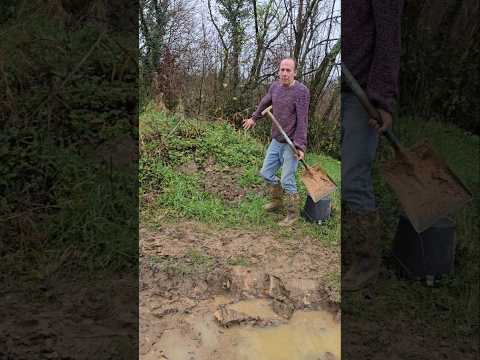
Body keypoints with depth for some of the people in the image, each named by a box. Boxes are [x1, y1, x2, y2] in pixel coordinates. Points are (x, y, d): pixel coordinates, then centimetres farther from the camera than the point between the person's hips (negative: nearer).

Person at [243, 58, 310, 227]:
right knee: (266, 173, 15)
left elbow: (302, 121, -20)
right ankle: (278, 201, 36)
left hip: (291, 144, -7)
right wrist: (254, 118, 37)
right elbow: (265, 102, 24)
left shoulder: (301, 91, -16)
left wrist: (300, 145, -25)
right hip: (276, 141, 7)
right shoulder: (275, 86, 3)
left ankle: (293, 213, 14)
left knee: (287, 180, -4)